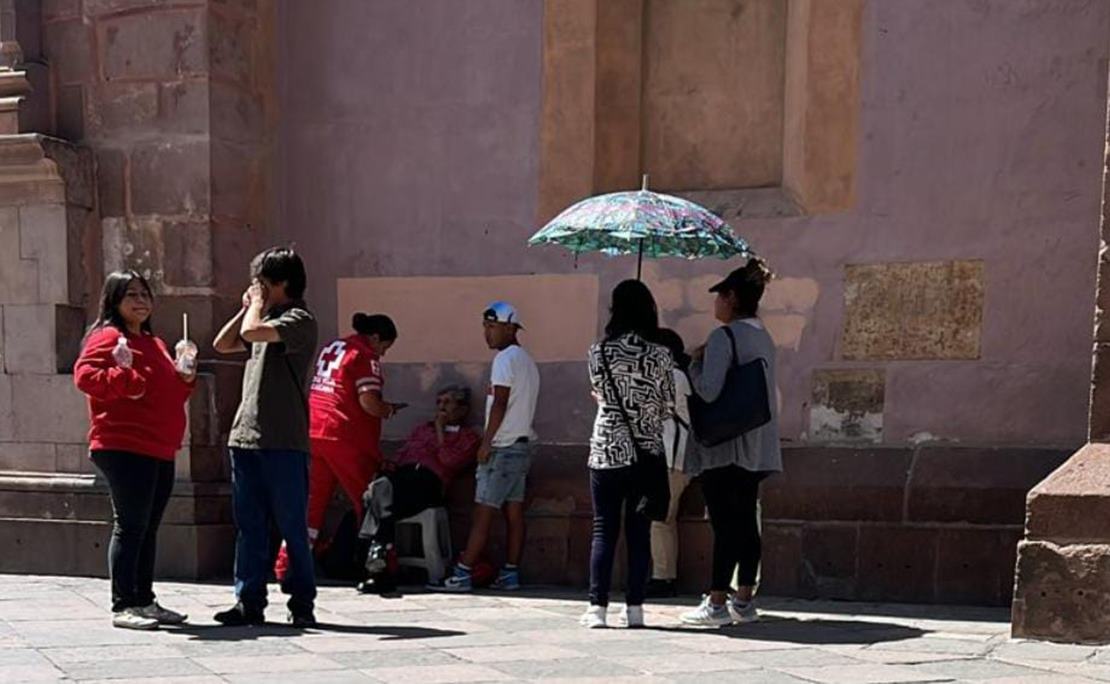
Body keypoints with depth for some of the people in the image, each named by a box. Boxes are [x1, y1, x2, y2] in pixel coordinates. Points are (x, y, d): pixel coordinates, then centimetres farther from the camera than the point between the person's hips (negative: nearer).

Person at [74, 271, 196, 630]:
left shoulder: (154, 344, 22)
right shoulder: (107, 337, -6)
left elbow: (169, 392, 32)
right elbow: (85, 375, -21)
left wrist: (186, 379, 12)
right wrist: (127, 381, -28)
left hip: (160, 451, 9)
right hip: (124, 448, -9)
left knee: (148, 528, 13)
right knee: (129, 526, -8)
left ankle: (144, 601, 21)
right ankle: (123, 606, -3)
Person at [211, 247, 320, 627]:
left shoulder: (299, 320, -8)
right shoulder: (264, 319, 19)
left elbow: (253, 332, -23)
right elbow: (222, 344, 21)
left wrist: (258, 305, -4)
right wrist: (247, 307, 13)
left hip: (283, 442, -8)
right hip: (245, 436, 8)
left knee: (292, 526, 0)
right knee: (249, 525, 9)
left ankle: (302, 602, 7)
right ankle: (249, 602, 15)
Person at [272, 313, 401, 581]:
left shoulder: (332, 347, 19)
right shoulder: (365, 355, -6)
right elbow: (368, 401, -16)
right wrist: (389, 410, 4)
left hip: (314, 433, 7)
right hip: (345, 437, -7)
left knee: (312, 501, 9)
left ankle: (286, 565, 5)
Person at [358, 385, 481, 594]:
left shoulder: (468, 438, 19)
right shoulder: (422, 429, 38)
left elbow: (449, 461, 1)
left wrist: (440, 431, 9)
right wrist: (390, 465, 4)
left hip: (428, 480, -5)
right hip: (402, 475, 5)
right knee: (380, 488, -33)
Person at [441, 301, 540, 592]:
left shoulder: (505, 358, -11)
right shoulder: (527, 360, 17)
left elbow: (500, 402, -18)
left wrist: (487, 441, -15)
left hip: (503, 447, -9)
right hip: (522, 445, 9)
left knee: (484, 513, -9)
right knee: (514, 512, 7)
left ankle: (462, 574, -9)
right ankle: (510, 573, 8)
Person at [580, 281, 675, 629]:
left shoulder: (599, 352, -5)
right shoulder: (660, 356, -5)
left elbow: (600, 394, 8)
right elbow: (668, 407, 2)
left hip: (607, 451, 0)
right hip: (647, 453, 1)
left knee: (604, 530, 4)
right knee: (639, 532, 6)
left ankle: (597, 606, 1)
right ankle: (634, 607, 8)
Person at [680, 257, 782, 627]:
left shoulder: (723, 337, -13)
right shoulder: (764, 337, 13)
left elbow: (709, 390, -21)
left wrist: (695, 362, -3)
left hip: (723, 445, -8)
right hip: (757, 446, 8)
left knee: (724, 523, -6)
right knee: (746, 522, 10)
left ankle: (717, 602, -3)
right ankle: (744, 600, 14)